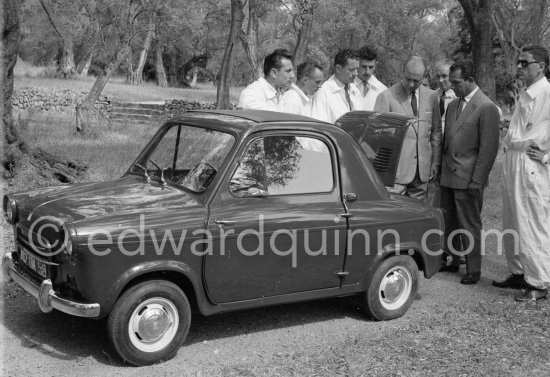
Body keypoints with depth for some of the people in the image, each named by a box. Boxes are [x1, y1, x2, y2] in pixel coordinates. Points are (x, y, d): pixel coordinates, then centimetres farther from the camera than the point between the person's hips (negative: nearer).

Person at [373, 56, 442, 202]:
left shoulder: (431, 96, 9)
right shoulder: (387, 96, -6)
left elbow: (436, 132, 15)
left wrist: (435, 163, 12)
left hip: (422, 170, 4)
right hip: (395, 169, -4)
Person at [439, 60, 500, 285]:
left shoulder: (486, 108, -12)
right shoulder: (452, 105, 13)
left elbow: (489, 148, -14)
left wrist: (477, 180, -15)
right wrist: (441, 169, 10)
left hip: (468, 179, -7)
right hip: (448, 176, 7)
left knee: (470, 226, 2)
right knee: (449, 224, 15)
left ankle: (473, 270, 13)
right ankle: (453, 261, 29)